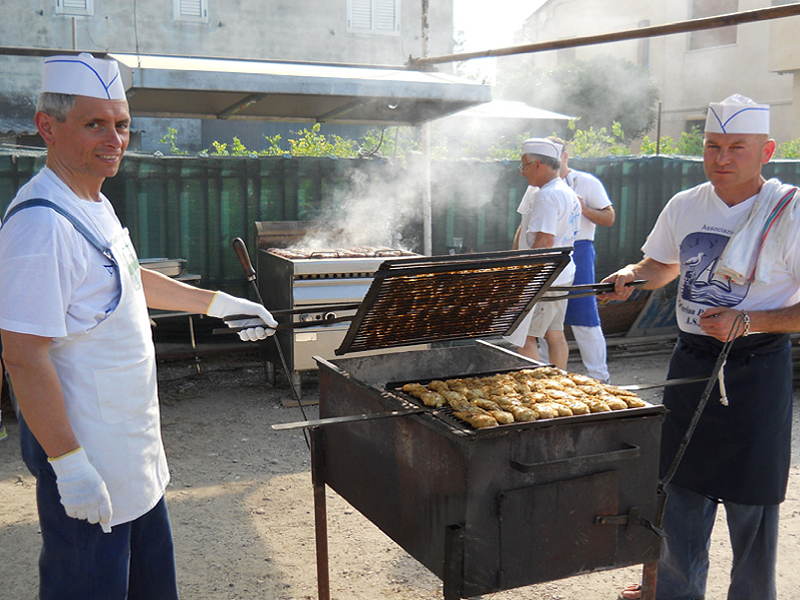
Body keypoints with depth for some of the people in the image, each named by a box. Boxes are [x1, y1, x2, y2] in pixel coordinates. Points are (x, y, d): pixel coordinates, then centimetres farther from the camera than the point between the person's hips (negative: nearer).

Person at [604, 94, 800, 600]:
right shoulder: (685, 206, 2)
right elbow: (664, 265, 20)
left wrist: (748, 321, -24)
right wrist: (632, 275, 0)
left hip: (756, 370, -5)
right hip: (691, 362, 5)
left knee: (750, 497, 5)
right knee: (681, 482, 16)